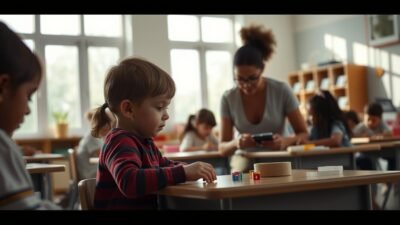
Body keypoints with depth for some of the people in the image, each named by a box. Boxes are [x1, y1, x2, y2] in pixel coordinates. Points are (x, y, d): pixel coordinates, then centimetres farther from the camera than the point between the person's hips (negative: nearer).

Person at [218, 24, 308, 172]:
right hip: (245, 159, 0)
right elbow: (222, 148, -4)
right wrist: (236, 143, -28)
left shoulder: (281, 91, -11)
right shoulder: (228, 98, -7)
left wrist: (286, 141, -27)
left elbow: (304, 134, -5)